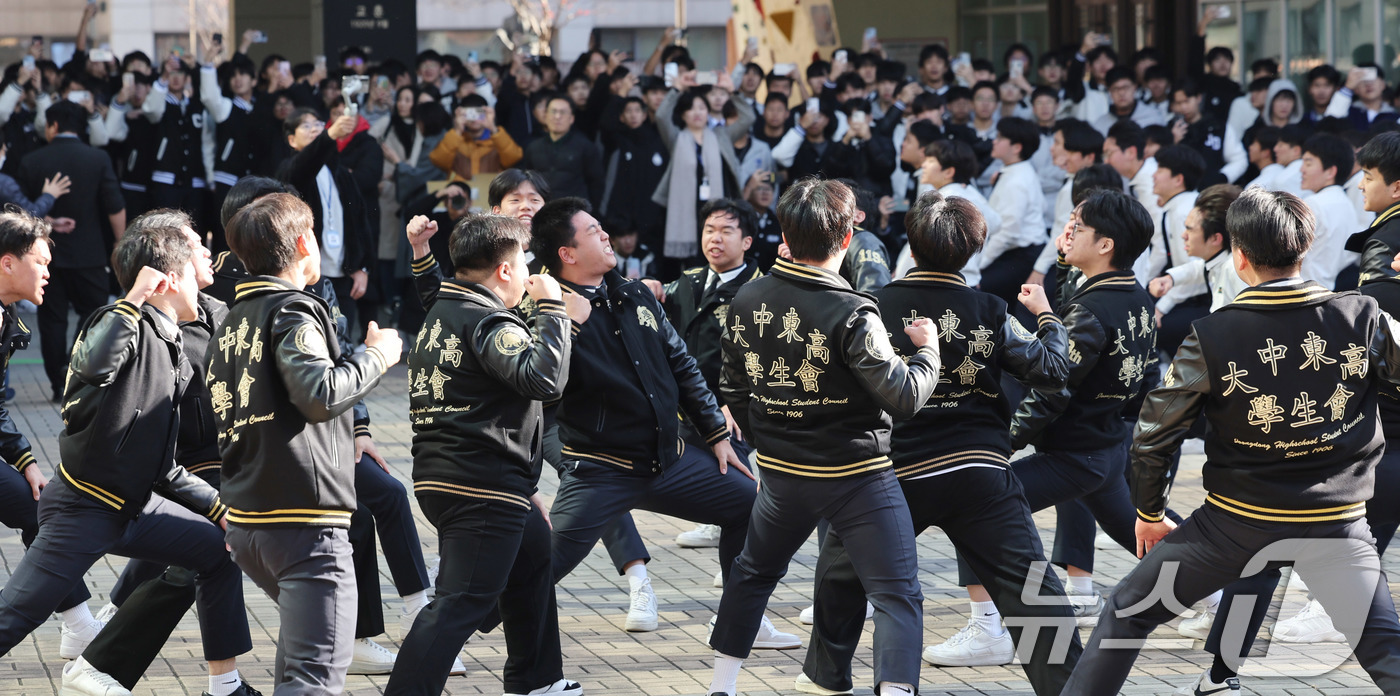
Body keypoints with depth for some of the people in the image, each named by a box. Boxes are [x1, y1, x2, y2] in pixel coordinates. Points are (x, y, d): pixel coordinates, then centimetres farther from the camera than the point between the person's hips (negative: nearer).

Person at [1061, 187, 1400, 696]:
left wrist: (1149, 512, 11)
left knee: (1129, 612, 16)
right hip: (1338, 524, 1)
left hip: (1236, 521, -1)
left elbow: (1154, 432, -4)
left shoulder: (1211, 338, -10)